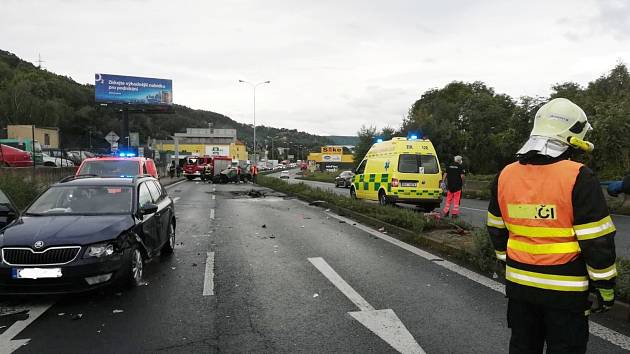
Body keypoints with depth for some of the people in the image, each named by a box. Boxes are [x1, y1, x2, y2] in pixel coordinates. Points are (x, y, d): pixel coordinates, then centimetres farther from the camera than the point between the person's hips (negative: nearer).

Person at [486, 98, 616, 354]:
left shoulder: (505, 176, 1)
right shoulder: (579, 178, -16)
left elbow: (497, 230, 10)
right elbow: (597, 241, -14)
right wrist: (605, 285, -1)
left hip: (518, 284, 5)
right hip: (565, 290, -4)